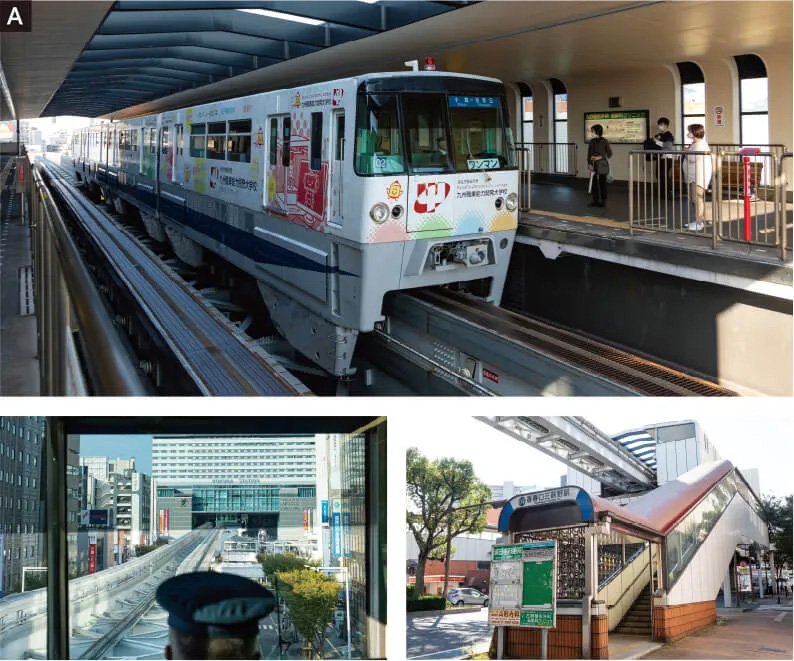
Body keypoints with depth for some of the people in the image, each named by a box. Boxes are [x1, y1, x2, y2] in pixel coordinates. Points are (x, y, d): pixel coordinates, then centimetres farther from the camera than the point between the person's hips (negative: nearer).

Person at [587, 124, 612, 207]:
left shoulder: (604, 141, -6)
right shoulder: (592, 141, 4)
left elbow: (609, 153, -5)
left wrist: (600, 157, -13)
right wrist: (589, 163, -7)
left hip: (602, 165, -4)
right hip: (594, 165, 4)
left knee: (602, 182, 2)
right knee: (594, 182, 6)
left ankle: (603, 200, 7)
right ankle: (595, 200, 12)